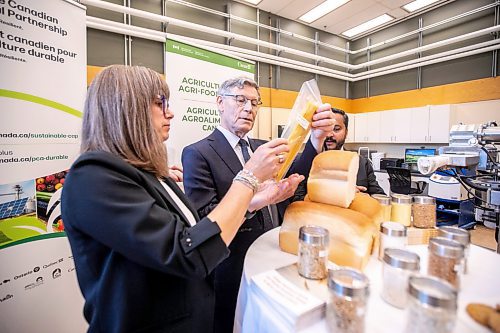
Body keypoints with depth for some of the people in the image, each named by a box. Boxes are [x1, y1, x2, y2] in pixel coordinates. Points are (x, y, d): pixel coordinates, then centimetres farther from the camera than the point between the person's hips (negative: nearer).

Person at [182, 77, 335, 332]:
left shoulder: (264, 148, 8)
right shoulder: (197, 154, -12)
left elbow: (295, 177, -8)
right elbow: (203, 219, -20)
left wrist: (317, 138, -24)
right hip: (233, 273, -5)